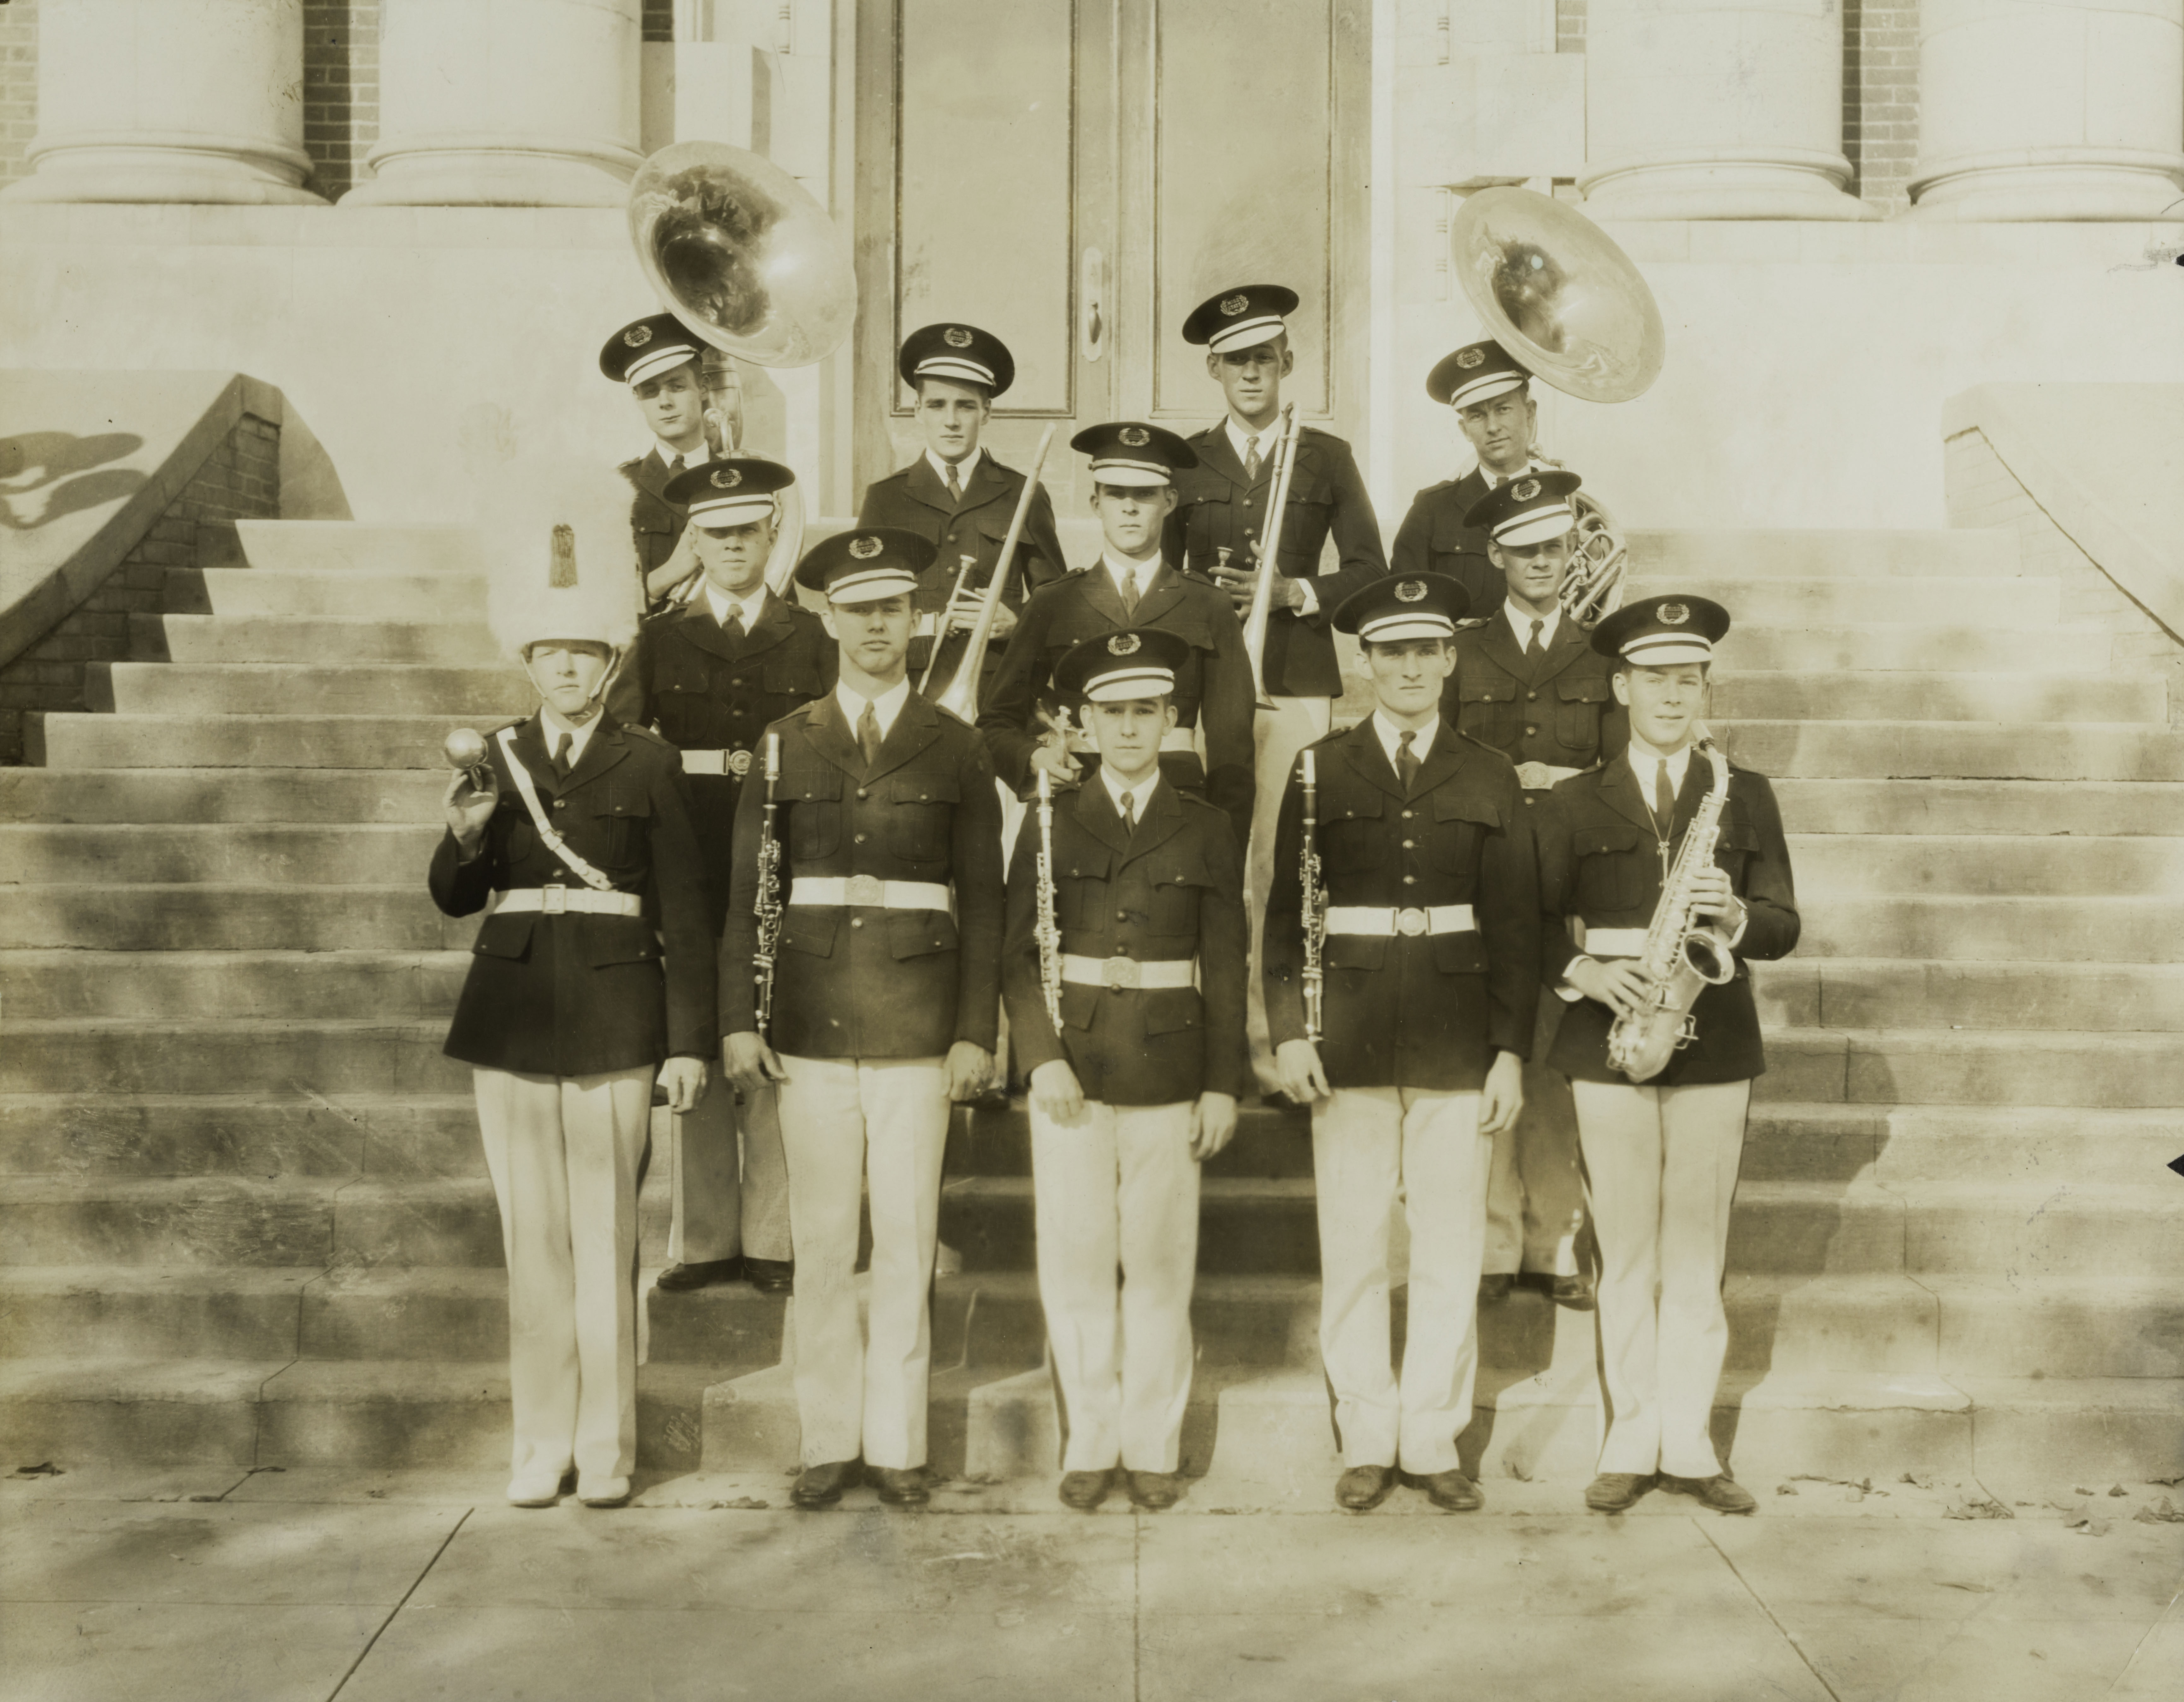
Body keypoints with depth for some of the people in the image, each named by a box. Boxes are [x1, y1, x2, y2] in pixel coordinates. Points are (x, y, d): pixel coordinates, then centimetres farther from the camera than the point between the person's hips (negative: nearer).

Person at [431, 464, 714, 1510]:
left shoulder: (647, 765, 1)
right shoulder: (498, 762, 8)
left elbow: (683, 913, 0)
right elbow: (455, 899, 4)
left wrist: (690, 1040, -4)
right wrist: (465, 836, -17)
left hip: (615, 1020, -2)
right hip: (513, 1016, 3)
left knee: (606, 1236, 1)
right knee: (532, 1236, 8)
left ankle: (607, 1445, 11)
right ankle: (541, 1441, 18)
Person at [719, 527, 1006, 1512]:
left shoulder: (956, 750, 6)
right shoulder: (783, 746, 8)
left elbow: (983, 903, 5)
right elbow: (746, 894, 6)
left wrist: (977, 1032, -2)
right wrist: (739, 1022, -2)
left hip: (918, 1028, 0)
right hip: (810, 1027, 1)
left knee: (907, 1241, 2)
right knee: (820, 1244, 4)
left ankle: (897, 1443, 13)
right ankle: (830, 1442, 14)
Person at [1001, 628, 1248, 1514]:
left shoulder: (1206, 831, 6)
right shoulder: (1052, 823, 5)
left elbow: (1224, 968, 6)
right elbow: (1018, 953, 2)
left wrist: (1224, 1084, 1)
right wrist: (1043, 1058, -9)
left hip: (1169, 1074, 0)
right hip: (1072, 1071, 0)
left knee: (1160, 1265, 4)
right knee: (1075, 1264, 3)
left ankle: (1154, 1448, 15)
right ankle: (1089, 1447, 14)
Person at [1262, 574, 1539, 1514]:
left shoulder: (1489, 778, 7)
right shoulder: (1321, 770, 5)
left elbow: (1515, 925, 6)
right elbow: (1285, 912, 4)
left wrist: (1512, 1049, -1)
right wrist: (1288, 1029, -6)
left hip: (1457, 1046, 1)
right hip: (1349, 1043, 0)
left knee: (1451, 1251, 4)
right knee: (1353, 1251, 3)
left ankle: (1434, 1441, 15)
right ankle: (1366, 1443, 15)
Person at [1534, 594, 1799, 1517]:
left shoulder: (1746, 796, 9)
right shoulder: (1573, 804, 5)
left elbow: (1784, 925, 4)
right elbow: (1534, 922, 3)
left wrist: (1733, 913, -16)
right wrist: (1583, 971, -16)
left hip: (1714, 1043, 1)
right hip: (1609, 1041, -1)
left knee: (1697, 1255, 5)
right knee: (1625, 1256, 3)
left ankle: (1688, 1444, 14)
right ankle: (1630, 1442, 13)